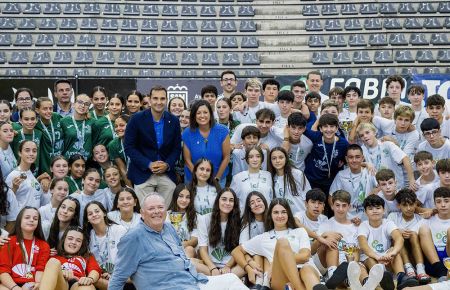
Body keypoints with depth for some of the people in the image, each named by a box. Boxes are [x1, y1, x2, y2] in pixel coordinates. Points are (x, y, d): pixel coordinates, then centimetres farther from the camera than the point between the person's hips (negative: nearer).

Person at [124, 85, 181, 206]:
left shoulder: (173, 121, 4)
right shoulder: (137, 119, -4)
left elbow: (177, 148, 10)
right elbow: (129, 147, -5)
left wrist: (167, 164, -8)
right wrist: (148, 164, -13)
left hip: (167, 173, 2)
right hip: (143, 173, -2)